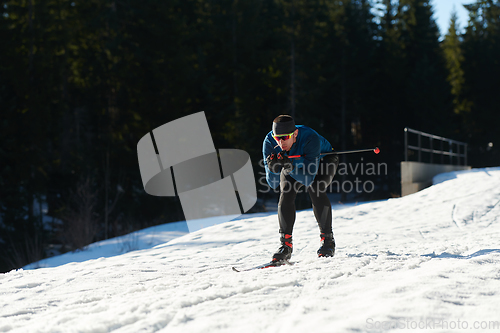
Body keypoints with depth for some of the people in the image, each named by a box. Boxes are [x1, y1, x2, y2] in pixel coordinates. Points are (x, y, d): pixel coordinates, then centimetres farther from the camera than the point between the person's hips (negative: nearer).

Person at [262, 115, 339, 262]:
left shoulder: (310, 138, -42)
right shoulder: (270, 142, -32)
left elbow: (308, 178, -41)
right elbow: (272, 183, -28)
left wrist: (290, 168, -58)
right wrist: (273, 169, -49)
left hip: (323, 160, -3)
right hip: (294, 162, 3)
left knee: (315, 189, -28)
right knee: (286, 194, -21)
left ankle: (327, 240, -14)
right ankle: (286, 244, -12)